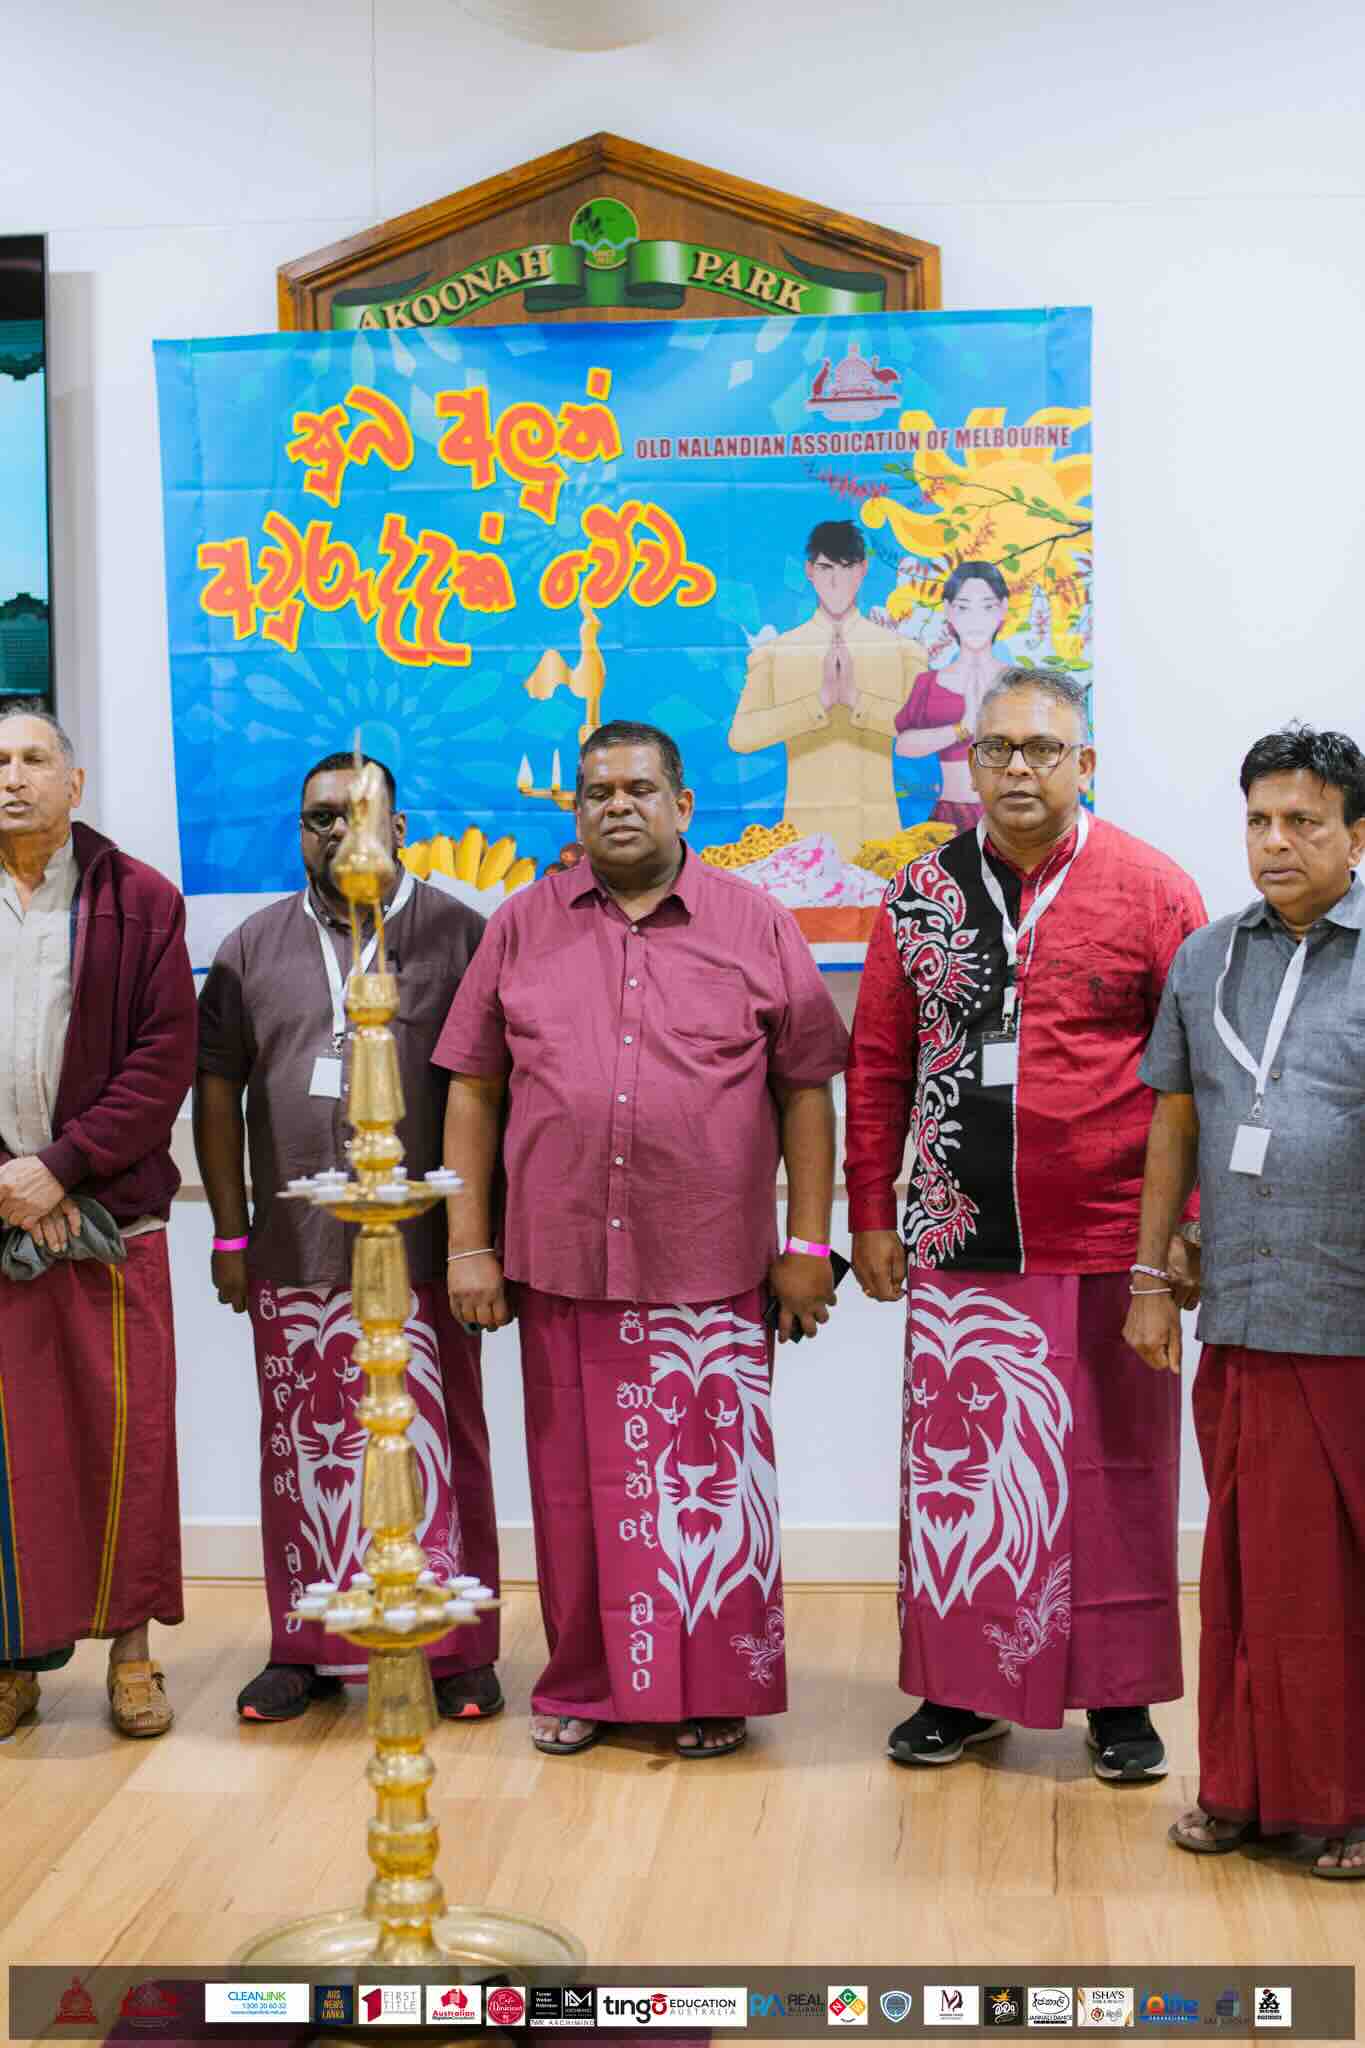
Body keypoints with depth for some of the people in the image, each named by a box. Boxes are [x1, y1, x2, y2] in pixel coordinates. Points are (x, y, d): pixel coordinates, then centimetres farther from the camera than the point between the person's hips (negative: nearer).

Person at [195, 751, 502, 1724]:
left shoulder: (457, 935, 1)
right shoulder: (255, 946, 10)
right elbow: (218, 1087, 11)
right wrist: (232, 1233, 7)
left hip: (421, 1252, -3)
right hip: (292, 1256, 3)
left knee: (439, 1451, 2)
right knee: (304, 1452, 9)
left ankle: (459, 1651, 13)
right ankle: (307, 1647, 21)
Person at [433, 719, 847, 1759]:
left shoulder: (759, 928, 4)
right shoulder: (522, 927, 7)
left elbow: (807, 1089, 4)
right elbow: (474, 1088, 8)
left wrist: (809, 1245, -1)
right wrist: (469, 1243, 3)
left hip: (713, 1271, -1)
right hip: (562, 1265, 2)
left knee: (710, 1481, 4)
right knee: (578, 1480, 10)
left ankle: (715, 1689, 18)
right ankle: (583, 1683, 24)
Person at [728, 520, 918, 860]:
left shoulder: (900, 650, 5)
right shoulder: (774, 652, 3)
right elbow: (742, 736, -9)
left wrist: (858, 699, -20)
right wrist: (819, 701, -19)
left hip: (876, 828, 0)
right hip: (805, 828, 0)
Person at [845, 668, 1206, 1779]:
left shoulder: (1153, 890, -1)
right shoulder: (923, 893, 7)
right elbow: (878, 1064, 9)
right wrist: (871, 1214, 6)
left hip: (1106, 1247, -2)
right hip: (958, 1245, 2)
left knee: (1113, 1472, 7)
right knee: (957, 1467, 9)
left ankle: (1118, 1695, 22)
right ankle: (965, 1686, 24)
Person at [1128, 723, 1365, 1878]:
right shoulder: (1207, 960, 10)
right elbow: (1176, 1122, 15)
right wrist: (1152, 1278, 12)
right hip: (1239, 1319, 4)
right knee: (1250, 1561, 12)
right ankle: (1245, 1788, 25)